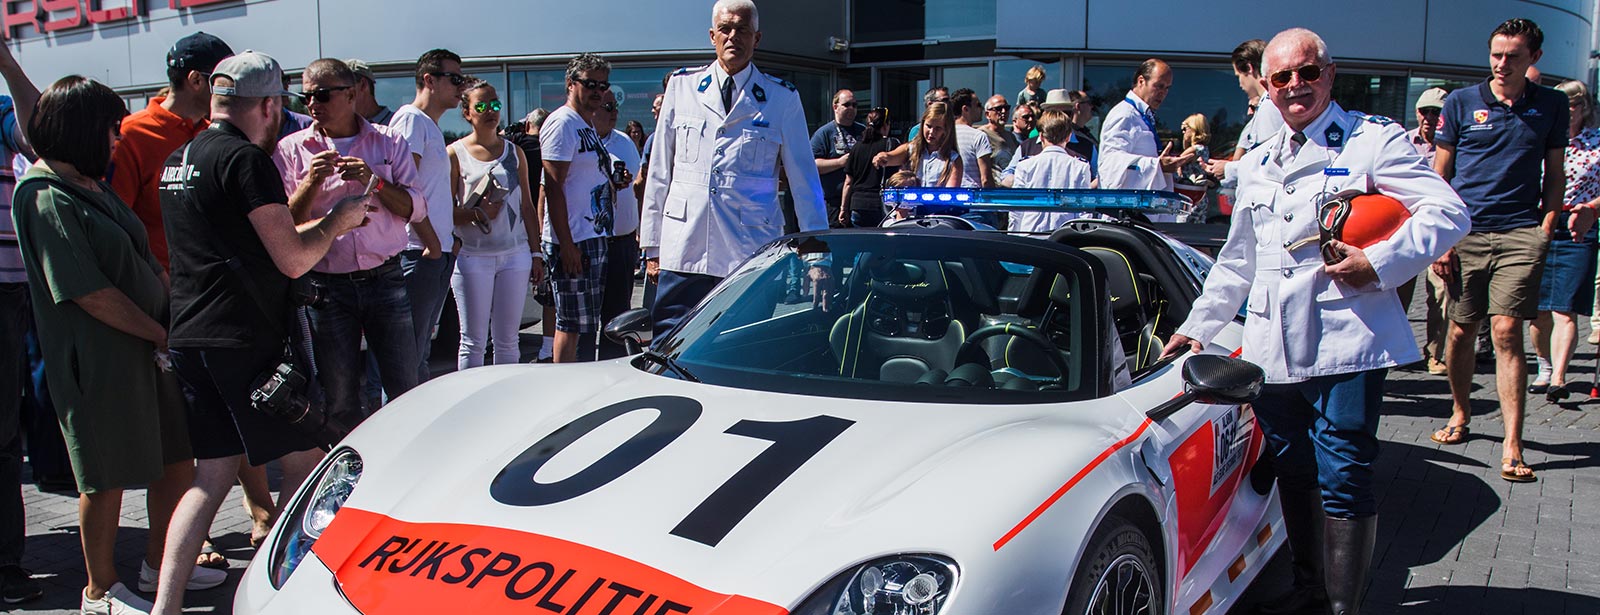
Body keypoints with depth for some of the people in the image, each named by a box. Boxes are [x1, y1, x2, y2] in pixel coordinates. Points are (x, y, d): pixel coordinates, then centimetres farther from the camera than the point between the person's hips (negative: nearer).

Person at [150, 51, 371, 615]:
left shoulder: (178, 161, 17)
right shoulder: (247, 160, -12)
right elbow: (292, 260, -13)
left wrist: (314, 214, 29)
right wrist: (338, 220, 4)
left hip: (189, 339, 9)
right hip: (246, 341, -9)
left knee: (212, 474, 12)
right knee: (305, 461, 4)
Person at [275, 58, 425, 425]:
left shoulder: (389, 142, 6)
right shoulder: (291, 150, 4)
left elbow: (416, 210, 0)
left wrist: (375, 181, -14)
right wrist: (312, 183, -16)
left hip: (385, 280, 0)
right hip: (326, 286, 0)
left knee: (406, 391, 3)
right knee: (339, 399, 6)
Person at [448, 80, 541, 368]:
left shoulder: (514, 152, 12)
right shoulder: (455, 154, 0)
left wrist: (536, 253, 11)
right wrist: (476, 214, -21)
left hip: (515, 254, 3)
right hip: (473, 256, -3)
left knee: (508, 339, 7)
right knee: (474, 341, 1)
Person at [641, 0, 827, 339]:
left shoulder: (782, 98, 6)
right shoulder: (682, 85, 11)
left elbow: (804, 178, 8)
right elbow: (659, 172, 12)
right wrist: (652, 246, 10)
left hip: (752, 253, -1)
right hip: (683, 249, 2)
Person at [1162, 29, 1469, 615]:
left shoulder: (1373, 140, 2)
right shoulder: (1257, 164, 22)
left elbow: (1449, 213, -8)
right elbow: (1237, 260, 28)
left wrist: (1379, 263, -18)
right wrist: (1198, 325, 24)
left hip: (1346, 342, -6)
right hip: (1271, 348, 6)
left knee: (1342, 477, -9)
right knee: (1293, 473, 13)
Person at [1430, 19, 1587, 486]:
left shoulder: (1551, 105, 9)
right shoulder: (1461, 102, 5)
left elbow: (1554, 174, 15)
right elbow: (1439, 176, 6)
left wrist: (1545, 228, 2)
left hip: (1521, 233, -1)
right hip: (1466, 232, 1)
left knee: (1506, 330, -10)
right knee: (1461, 329, 7)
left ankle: (1512, 444, -9)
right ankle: (1460, 414, 29)